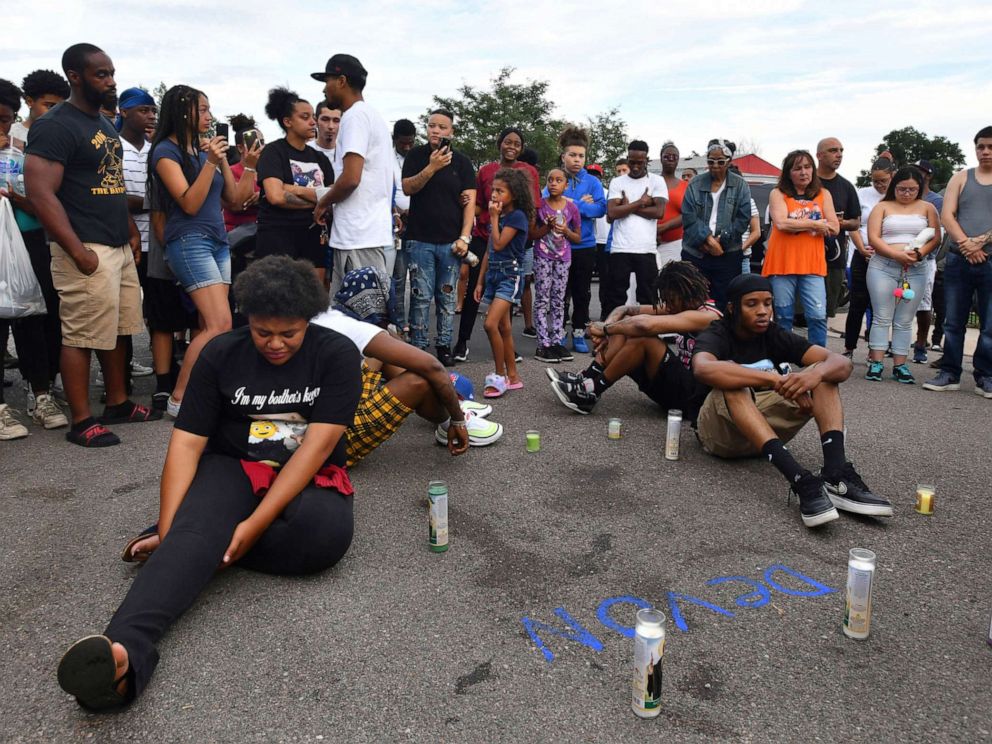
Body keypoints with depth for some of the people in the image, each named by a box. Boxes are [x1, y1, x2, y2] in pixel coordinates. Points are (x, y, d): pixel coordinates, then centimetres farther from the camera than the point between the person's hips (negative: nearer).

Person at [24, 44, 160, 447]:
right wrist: (78, 252, -21)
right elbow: (40, 193, -18)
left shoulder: (104, 123, 16)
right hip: (87, 250, -9)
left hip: (120, 247, 9)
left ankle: (118, 403, 27)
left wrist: (131, 230, 15)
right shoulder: (55, 126, -11)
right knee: (81, 336, -3)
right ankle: (81, 423, 5)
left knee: (116, 329, 14)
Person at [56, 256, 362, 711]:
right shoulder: (221, 354, -1)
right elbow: (186, 443, -5)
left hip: (309, 481, 0)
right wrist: (168, 531, -18)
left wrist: (255, 524, -24)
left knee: (326, 534, -34)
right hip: (233, 469, 1)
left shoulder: (336, 354, -7)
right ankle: (125, 649, -53)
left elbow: (317, 446, -15)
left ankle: (203, 545, -16)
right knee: (195, 527, -33)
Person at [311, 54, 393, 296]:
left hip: (359, 237, -10)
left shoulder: (354, 117, -9)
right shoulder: (372, 116, 21)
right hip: (367, 231, 10)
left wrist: (323, 203, -2)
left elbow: (351, 178, -20)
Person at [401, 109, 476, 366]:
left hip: (451, 241, 1)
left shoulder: (462, 162, 7)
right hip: (420, 239, -1)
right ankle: (418, 346, 7)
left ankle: (444, 345, 14)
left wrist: (464, 237, -7)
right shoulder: (416, 156, 6)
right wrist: (432, 167, -18)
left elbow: (470, 200, 2)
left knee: (447, 297, 6)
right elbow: (407, 188, -5)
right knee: (421, 296, 0)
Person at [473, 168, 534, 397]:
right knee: (503, 328, 9)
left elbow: (498, 244, -18)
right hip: (493, 274, 8)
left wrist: (493, 218, -8)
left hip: (510, 276, -8)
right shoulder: (499, 216, 14)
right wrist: (480, 281, 14)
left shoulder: (517, 216, -9)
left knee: (491, 324, -20)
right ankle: (512, 377, 16)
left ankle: (500, 375, -7)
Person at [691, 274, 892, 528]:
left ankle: (836, 475, -31)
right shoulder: (715, 336, -12)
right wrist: (777, 379, -41)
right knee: (732, 384, -34)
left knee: (824, 374, -10)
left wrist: (816, 373, -35)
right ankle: (800, 480, -47)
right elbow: (702, 368, -39)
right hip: (721, 431, -5)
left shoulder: (775, 335, 1)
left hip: (768, 426, 5)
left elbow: (842, 363, -10)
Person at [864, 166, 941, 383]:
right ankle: (875, 363, -1)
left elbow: (936, 238, 7)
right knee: (882, 317, -3)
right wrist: (897, 254, -16)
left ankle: (899, 365, 6)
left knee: (904, 321, 3)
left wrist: (920, 253, -13)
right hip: (883, 268, -2)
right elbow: (873, 238, -4)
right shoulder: (883, 207, 7)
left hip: (916, 270, 2)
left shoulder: (927, 208, 12)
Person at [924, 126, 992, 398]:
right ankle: (949, 374, 12)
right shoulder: (961, 178, 12)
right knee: (953, 322, 5)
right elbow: (947, 215, 1)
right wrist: (965, 244, -12)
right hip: (958, 260, 2)